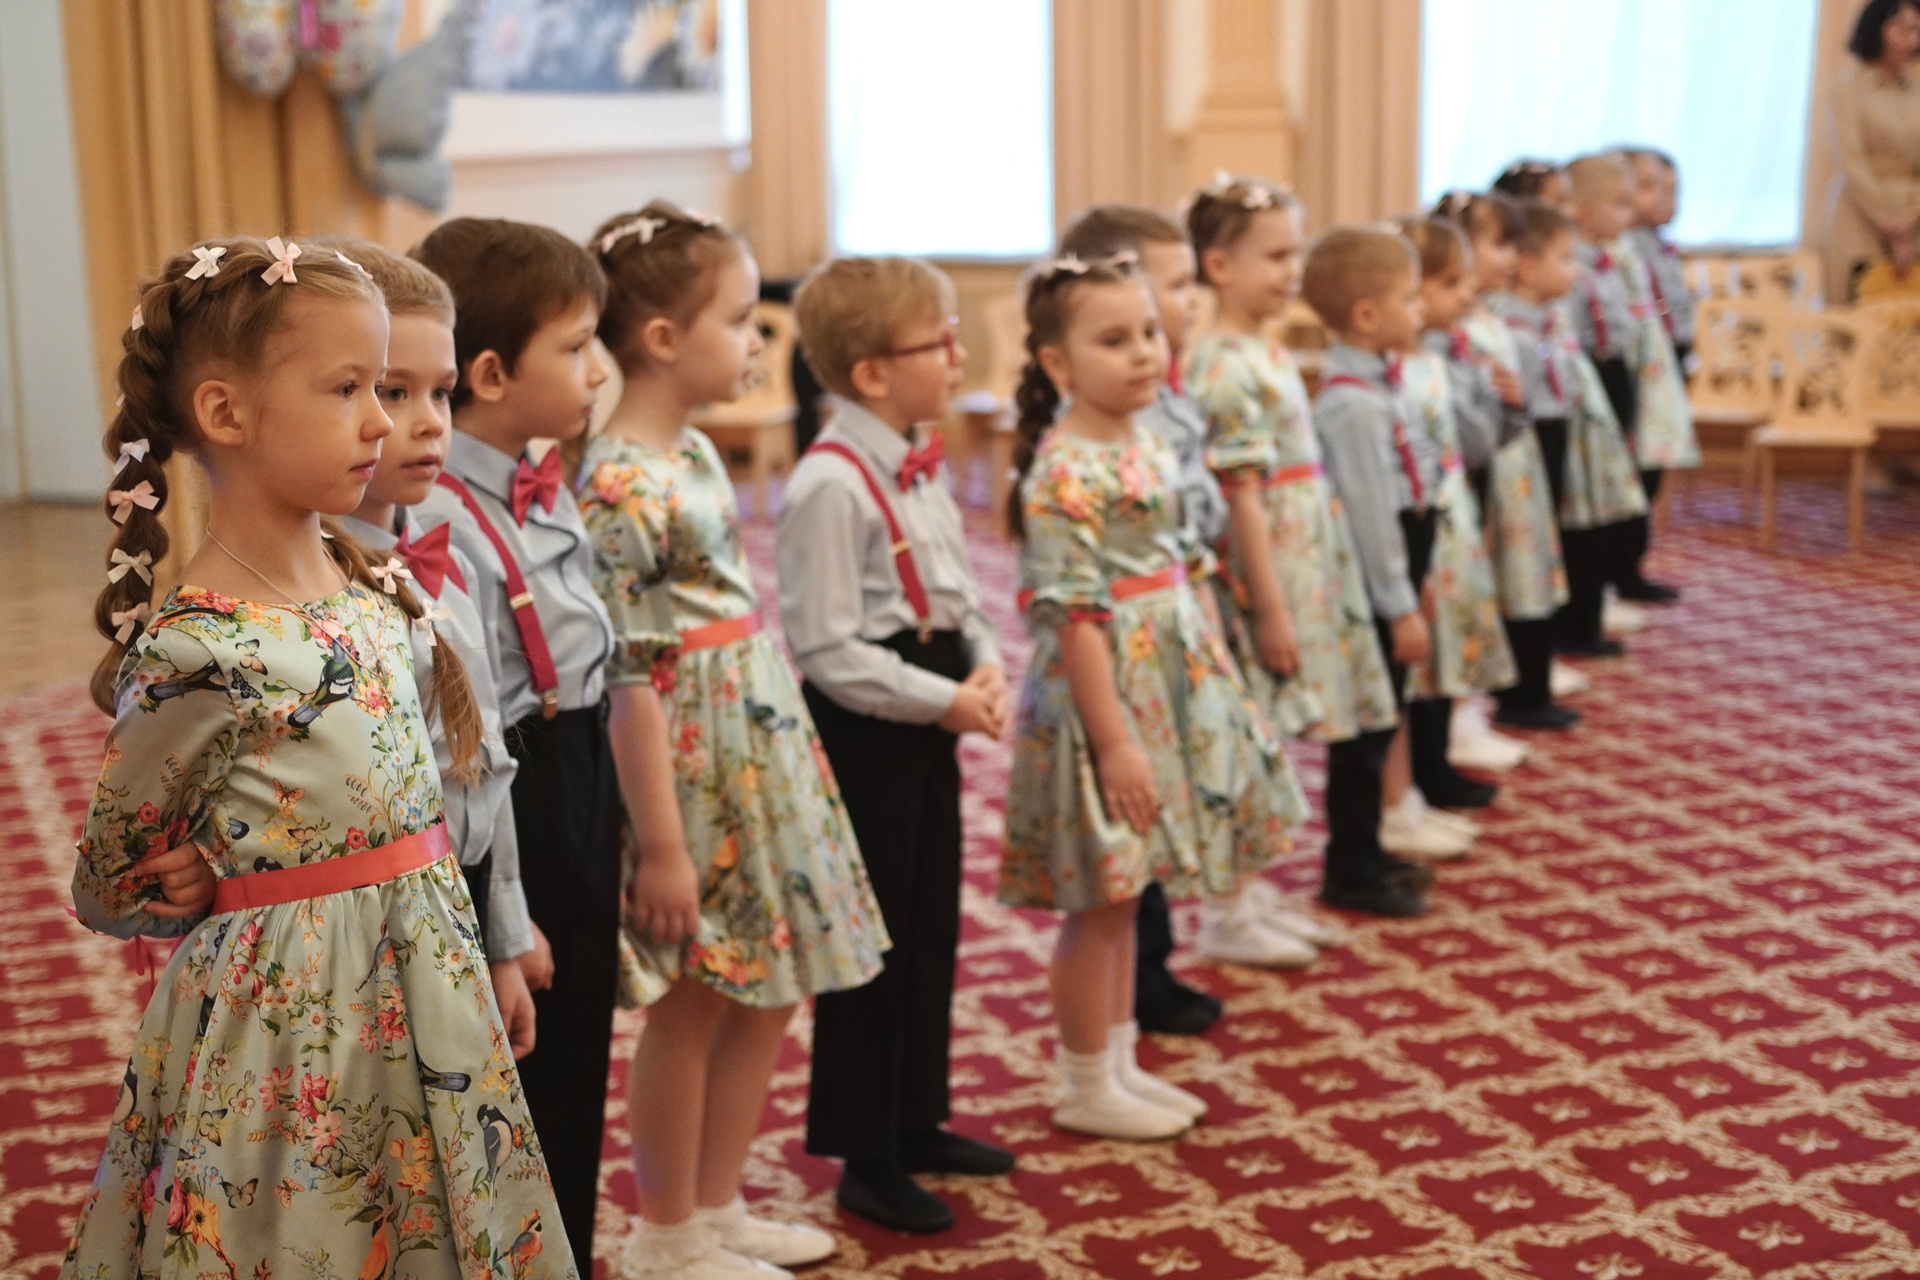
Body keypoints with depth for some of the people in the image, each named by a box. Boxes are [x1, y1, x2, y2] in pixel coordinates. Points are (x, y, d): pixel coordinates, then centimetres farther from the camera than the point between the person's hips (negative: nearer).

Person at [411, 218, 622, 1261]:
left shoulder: (550, 494, 7)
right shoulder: (441, 525, -22)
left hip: (582, 792, 9)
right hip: (513, 806, -9)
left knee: (577, 1049, 19)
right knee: (512, 1069, 5)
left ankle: (567, 1249, 35)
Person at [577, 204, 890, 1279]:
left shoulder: (697, 452, 8)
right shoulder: (620, 486, -20)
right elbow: (628, 678, -20)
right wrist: (662, 844, -19)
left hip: (761, 754, 9)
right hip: (691, 774, -9)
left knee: (768, 997, 16)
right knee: (691, 1011, 5)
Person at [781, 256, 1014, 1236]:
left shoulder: (921, 465, 8)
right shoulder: (830, 486, -21)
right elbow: (826, 649, -23)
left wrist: (985, 668, -2)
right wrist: (942, 701, -21)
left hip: (929, 715, 9)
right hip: (864, 728, -9)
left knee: (932, 924, 17)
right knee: (872, 938, 2)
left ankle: (917, 1121, 33)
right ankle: (864, 1155, 16)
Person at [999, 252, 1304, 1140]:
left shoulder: (1145, 447, 7)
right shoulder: (1064, 474, -20)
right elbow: (1076, 617, -22)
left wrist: (1213, 683, 16)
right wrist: (1115, 740, -22)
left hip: (1166, 690, 9)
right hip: (1101, 698, -9)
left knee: (1124, 895, 17)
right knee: (1100, 901, 2)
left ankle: (1119, 1061, 29)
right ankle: (1086, 1089, 16)